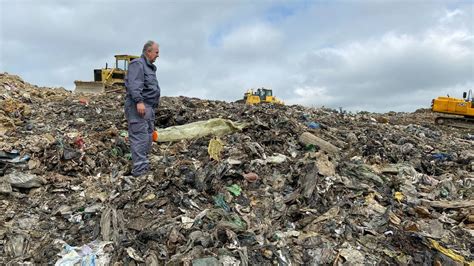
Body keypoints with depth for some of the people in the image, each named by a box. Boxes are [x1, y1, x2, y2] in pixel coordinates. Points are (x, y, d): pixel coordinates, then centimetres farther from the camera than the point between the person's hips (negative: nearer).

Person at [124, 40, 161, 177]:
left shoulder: (150, 67, 26)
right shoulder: (137, 64, -6)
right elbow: (133, 84, -20)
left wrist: (153, 106, 26)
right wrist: (139, 101, -30)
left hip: (149, 107, 10)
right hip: (139, 106, -10)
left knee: (148, 136, 11)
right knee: (140, 137, -13)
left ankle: (144, 165, 18)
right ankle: (139, 169, -13)